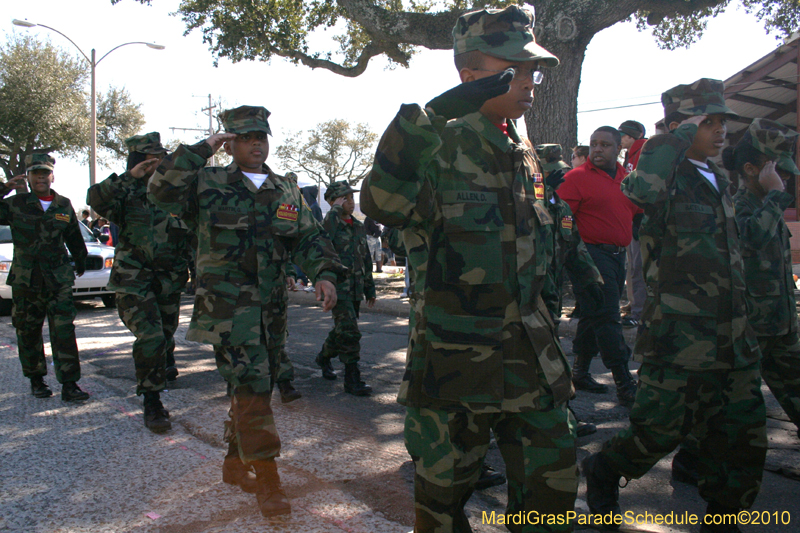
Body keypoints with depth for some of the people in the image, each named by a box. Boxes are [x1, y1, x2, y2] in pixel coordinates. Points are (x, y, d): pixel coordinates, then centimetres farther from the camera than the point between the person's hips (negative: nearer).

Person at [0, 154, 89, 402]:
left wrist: (80, 262, 30)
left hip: (59, 278, 0)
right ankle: (36, 381, 25)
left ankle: (69, 384, -5)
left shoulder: (64, 206, 7)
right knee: (28, 332, 9)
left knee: (64, 330, -7)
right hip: (25, 279, 0)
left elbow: (74, 239, 19)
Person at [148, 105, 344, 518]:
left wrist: (324, 273, -10)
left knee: (255, 387, 13)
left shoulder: (286, 191, 13)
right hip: (226, 303, -5)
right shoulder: (208, 184, 1)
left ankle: (235, 463, 31)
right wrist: (200, 150, -14)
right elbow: (162, 190, -13)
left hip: (271, 305, 5)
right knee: (251, 384, -12)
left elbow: (309, 237, 7)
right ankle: (267, 479, -5)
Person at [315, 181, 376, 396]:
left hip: (355, 289, 7)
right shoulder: (327, 224, -8)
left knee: (342, 330, 17)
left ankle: (324, 358, 42)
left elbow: (366, 259, 18)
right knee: (349, 332, -14)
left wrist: (370, 289, 18)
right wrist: (336, 210, -24)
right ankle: (352, 379, -7)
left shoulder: (359, 227, 12)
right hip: (337, 287, -7)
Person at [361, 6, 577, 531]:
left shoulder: (524, 154, 10)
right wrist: (431, 116, -44)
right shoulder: (438, 147, -12)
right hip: (455, 359, -6)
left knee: (553, 483, 13)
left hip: (529, 352, 6)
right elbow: (384, 204, -34)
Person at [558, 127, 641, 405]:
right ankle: (625, 385, -3)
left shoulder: (626, 178, 14)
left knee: (594, 317, 15)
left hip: (618, 255, 7)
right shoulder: (577, 177, -6)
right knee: (606, 319, -7)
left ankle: (580, 372, 27)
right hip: (592, 254, -7)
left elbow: (637, 210, 26)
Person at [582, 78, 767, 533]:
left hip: (735, 342, 8)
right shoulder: (668, 177, -11)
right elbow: (642, 191, -39)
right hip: (681, 339, -8)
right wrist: (683, 134, -24)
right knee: (659, 431, 0)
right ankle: (601, 473, 28)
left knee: (744, 441, 10)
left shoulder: (718, 180, 16)